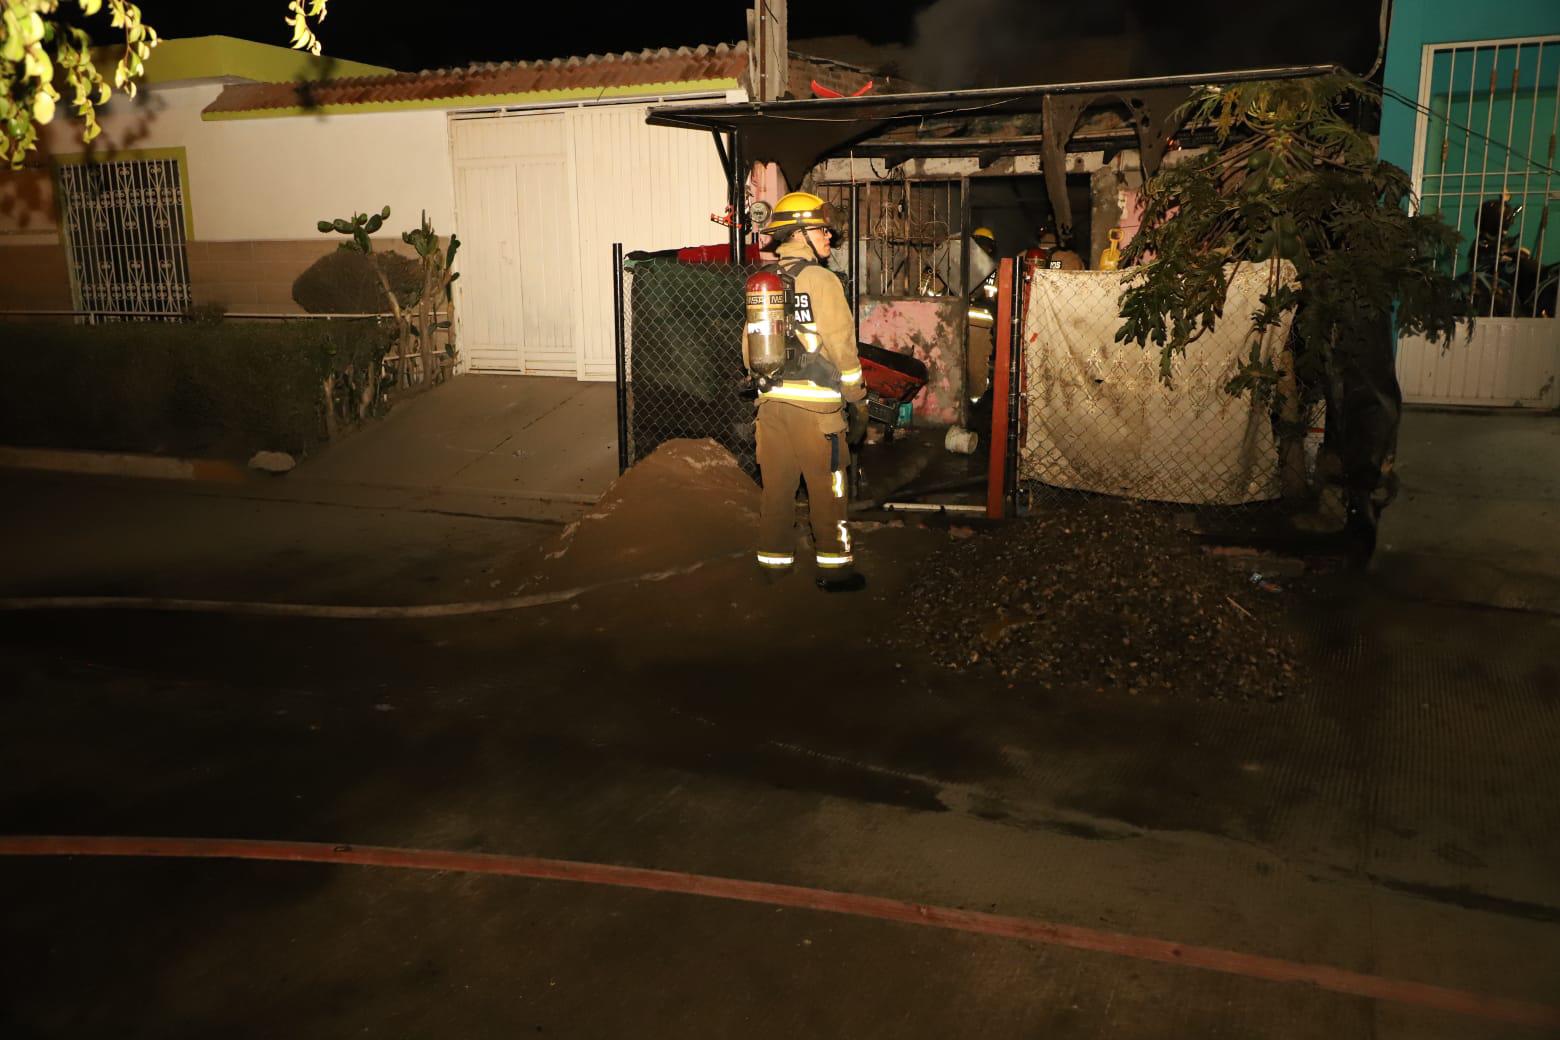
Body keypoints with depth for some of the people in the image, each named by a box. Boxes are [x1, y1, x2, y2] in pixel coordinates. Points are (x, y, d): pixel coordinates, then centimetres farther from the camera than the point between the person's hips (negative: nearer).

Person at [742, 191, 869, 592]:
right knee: (827, 487, 2)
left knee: (777, 484, 11)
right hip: (815, 401, -6)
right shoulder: (821, 280, -9)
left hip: (771, 398, 6)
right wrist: (857, 398, -2)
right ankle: (834, 565, 7)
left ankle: (774, 558, 18)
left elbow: (748, 344, 15)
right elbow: (841, 346, -10)